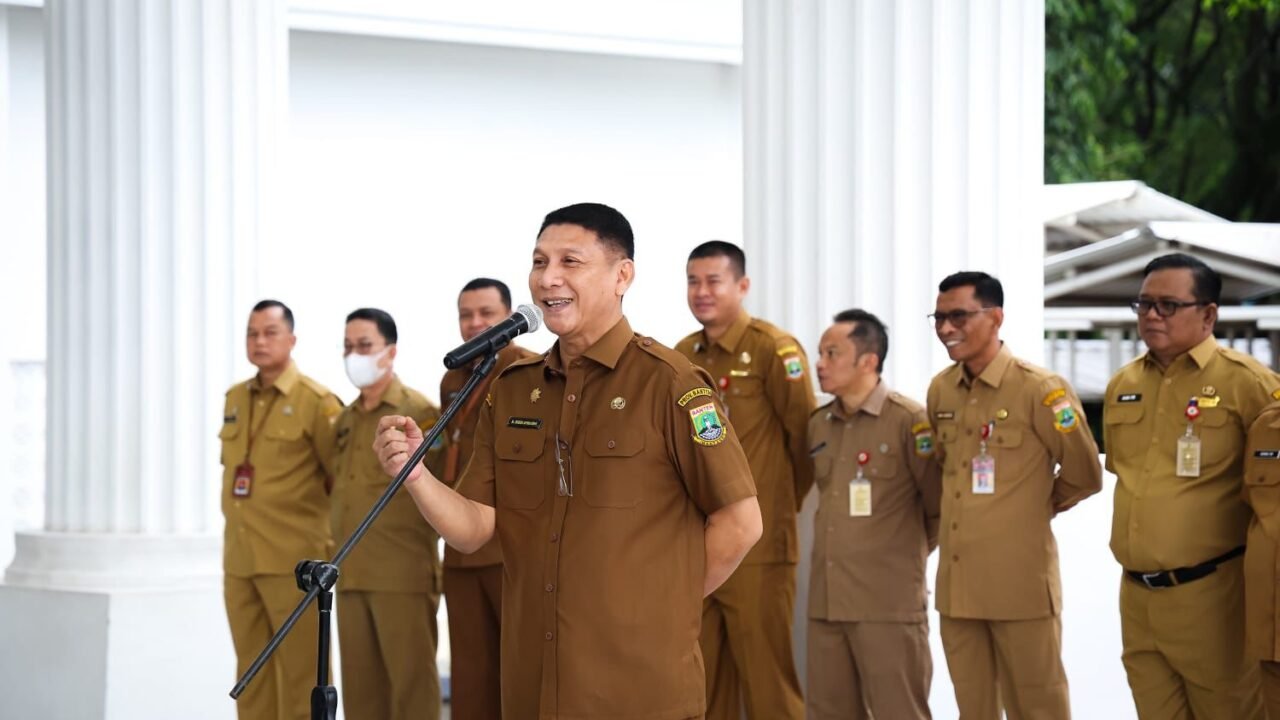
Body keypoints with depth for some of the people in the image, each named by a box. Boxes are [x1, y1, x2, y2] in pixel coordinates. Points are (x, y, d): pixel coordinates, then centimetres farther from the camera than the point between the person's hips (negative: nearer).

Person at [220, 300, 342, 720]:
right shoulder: (235, 399, 13)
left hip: (294, 560, -6)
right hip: (238, 560, 6)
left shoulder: (316, 402, -6)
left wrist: (329, 538, -3)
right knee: (252, 671, 9)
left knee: (300, 672, -3)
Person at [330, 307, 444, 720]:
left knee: (410, 680, -3)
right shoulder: (346, 420, 16)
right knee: (361, 682, 9)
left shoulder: (418, 413, -4)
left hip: (402, 574, -7)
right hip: (351, 574, 7)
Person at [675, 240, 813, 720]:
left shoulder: (773, 347, -8)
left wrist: (784, 502, 4)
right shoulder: (682, 355, 11)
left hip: (758, 545, -6)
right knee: (703, 676, 11)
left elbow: (806, 434, -5)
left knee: (766, 675, -2)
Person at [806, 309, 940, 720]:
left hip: (889, 603, -7)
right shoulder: (818, 424, 12)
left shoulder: (909, 421, -8)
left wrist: (908, 553, 6)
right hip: (826, 601, 7)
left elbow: (941, 506, -4)